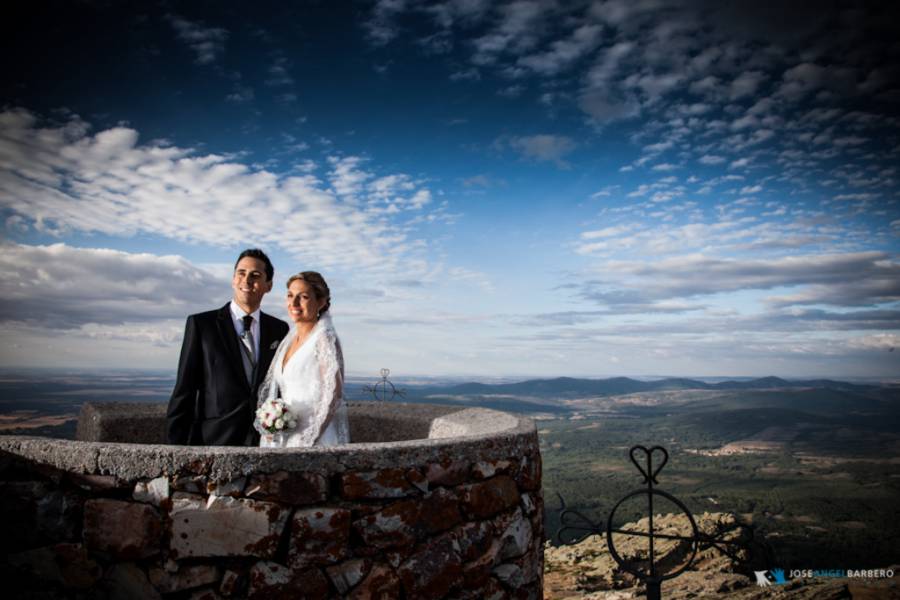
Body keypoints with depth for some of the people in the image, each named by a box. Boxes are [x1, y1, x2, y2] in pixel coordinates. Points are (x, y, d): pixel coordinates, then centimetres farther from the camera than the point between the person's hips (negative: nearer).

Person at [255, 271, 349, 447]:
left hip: (316, 439, -6)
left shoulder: (325, 338, -12)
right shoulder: (289, 338, 9)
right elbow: (270, 385, 14)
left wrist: (306, 439, -17)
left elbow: (333, 395, -16)